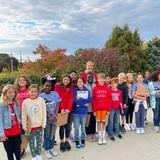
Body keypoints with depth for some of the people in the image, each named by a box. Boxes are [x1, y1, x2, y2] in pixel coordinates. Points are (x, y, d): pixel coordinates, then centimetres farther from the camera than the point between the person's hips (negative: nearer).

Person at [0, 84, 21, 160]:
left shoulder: (16, 103, 3)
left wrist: (20, 127, 7)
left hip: (17, 132, 4)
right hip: (7, 133, -4)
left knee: (17, 151, 15)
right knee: (9, 152, 14)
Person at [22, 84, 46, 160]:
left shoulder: (41, 100, -10)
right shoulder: (25, 102, -11)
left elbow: (44, 113, -4)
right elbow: (24, 116, -4)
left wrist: (43, 124, -3)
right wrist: (24, 127, -2)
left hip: (39, 126, 1)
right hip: (30, 126, -1)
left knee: (39, 141, 17)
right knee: (31, 142, 13)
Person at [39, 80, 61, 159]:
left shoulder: (55, 94, -1)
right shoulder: (41, 96, -7)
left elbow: (57, 105, -1)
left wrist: (55, 115, -10)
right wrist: (49, 117, -13)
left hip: (54, 117, 2)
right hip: (46, 118, -2)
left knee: (53, 134, 13)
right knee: (47, 134, 6)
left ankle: (52, 148, 30)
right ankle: (47, 150, 22)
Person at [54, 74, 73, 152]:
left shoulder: (71, 88, 10)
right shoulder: (57, 86, 0)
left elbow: (71, 99, -1)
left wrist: (68, 108, -15)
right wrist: (61, 108, -18)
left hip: (68, 110, 3)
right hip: (61, 110, -3)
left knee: (68, 126, 7)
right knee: (62, 126, 1)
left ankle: (66, 141, 23)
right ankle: (62, 142, 15)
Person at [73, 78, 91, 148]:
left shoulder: (87, 90, 2)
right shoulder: (75, 90, -5)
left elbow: (89, 100, -8)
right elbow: (74, 100, -15)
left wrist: (80, 99, -15)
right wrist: (84, 104, -12)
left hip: (84, 112, 2)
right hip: (76, 111, -1)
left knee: (83, 126, 12)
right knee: (76, 127, 4)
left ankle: (83, 140, 28)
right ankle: (77, 141, 19)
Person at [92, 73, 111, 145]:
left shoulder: (107, 88, 0)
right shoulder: (95, 88, -2)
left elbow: (109, 99, 0)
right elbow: (93, 99, -3)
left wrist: (108, 109, -3)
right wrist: (94, 110, -6)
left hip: (105, 108, 0)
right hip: (97, 108, 0)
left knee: (103, 122, 9)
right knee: (98, 122, 8)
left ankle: (104, 137, 20)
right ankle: (100, 137, 19)